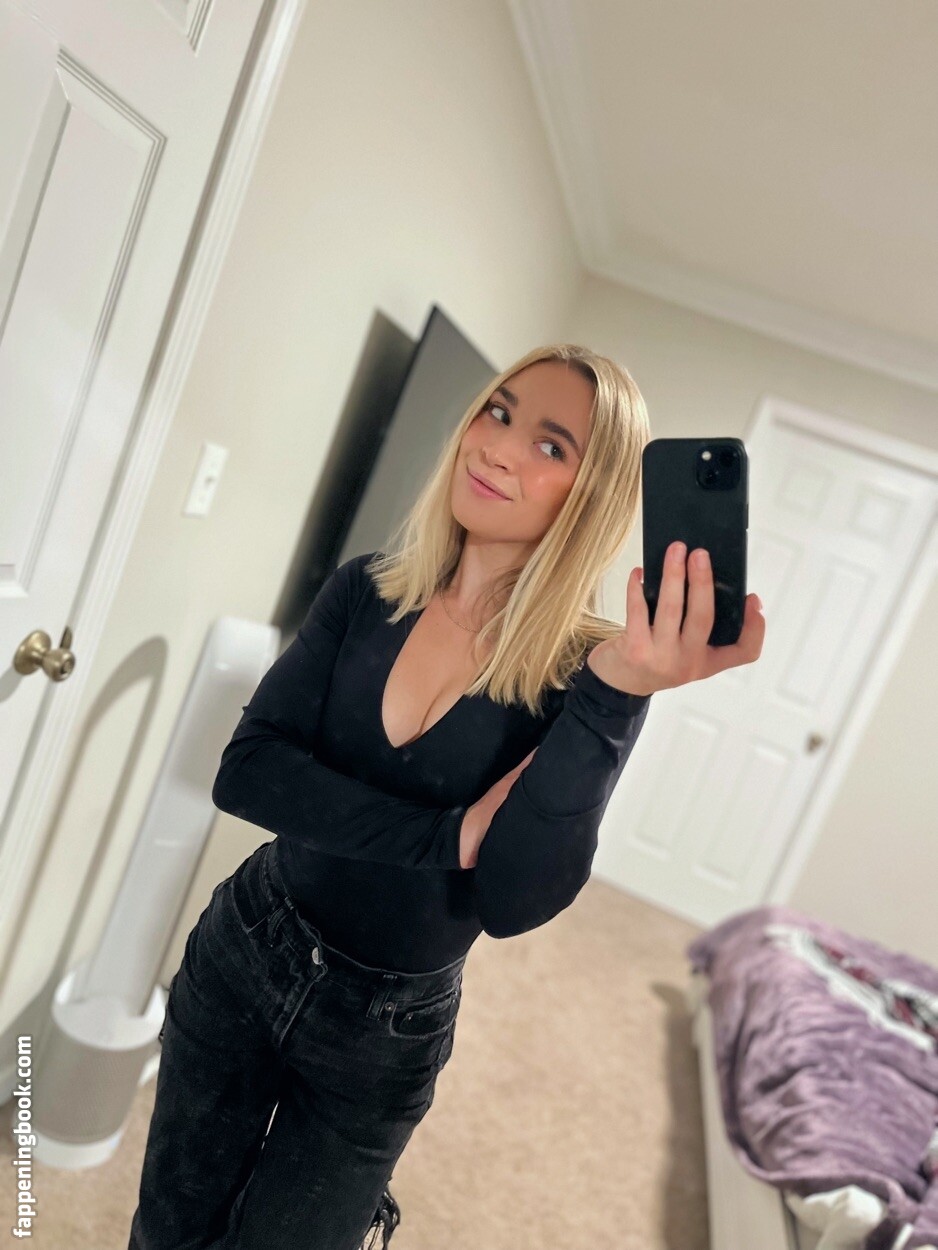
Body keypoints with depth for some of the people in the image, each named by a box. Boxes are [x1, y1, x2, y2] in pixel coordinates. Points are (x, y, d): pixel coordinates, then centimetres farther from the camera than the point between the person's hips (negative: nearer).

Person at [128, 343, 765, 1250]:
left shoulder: (588, 674, -16)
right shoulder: (367, 593, -8)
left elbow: (514, 903, -26)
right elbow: (245, 770, -15)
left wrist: (615, 694, -39)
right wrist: (450, 835, -25)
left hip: (383, 1028, -2)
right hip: (241, 952, 3)